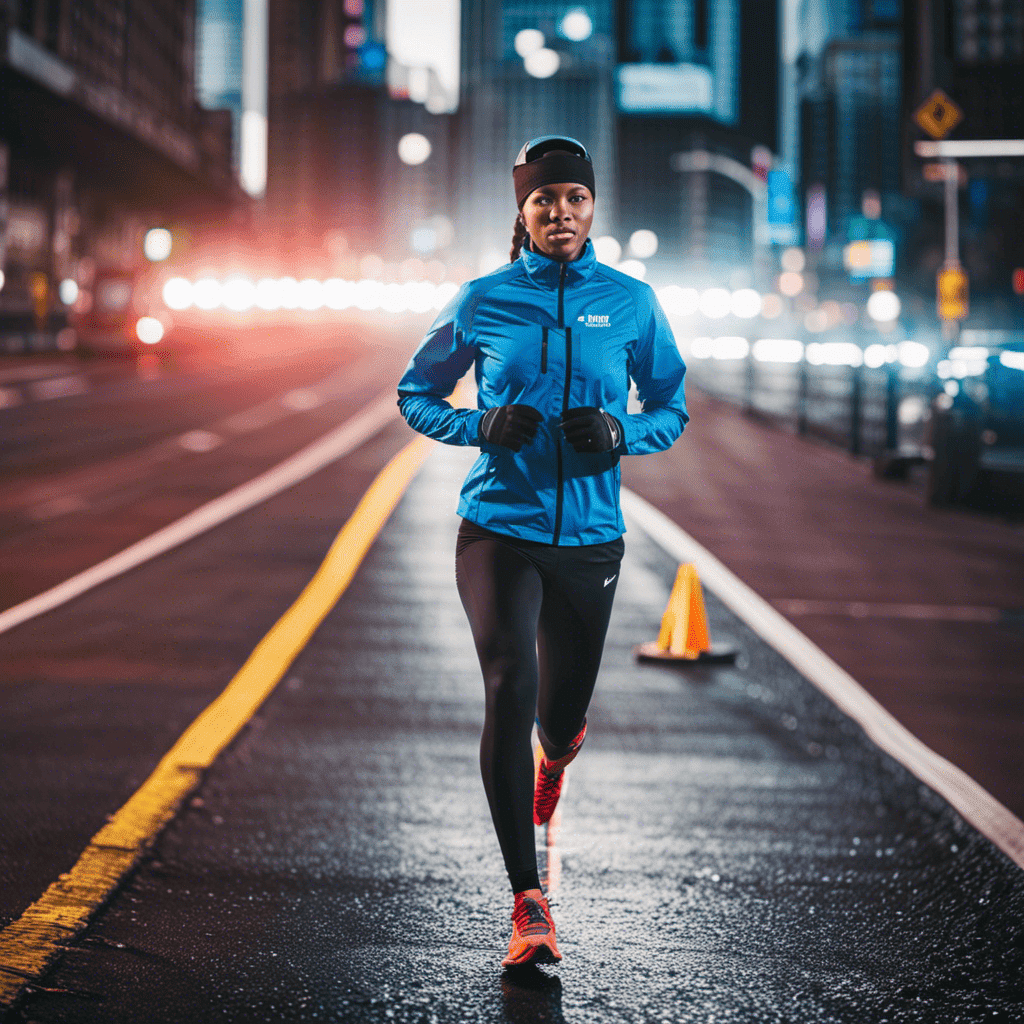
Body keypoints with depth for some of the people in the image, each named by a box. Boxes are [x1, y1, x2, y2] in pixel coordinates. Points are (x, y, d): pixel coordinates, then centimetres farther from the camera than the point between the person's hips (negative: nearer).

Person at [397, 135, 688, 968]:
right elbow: (415, 395, 10)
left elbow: (672, 409, 11)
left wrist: (622, 433, -11)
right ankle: (529, 905, -13)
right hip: (499, 530, -2)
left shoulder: (631, 303, 2)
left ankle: (553, 758, 55)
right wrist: (483, 425, -10)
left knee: (561, 718, 13)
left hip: (590, 536, 2)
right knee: (509, 693, -19)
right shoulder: (483, 302, 0)